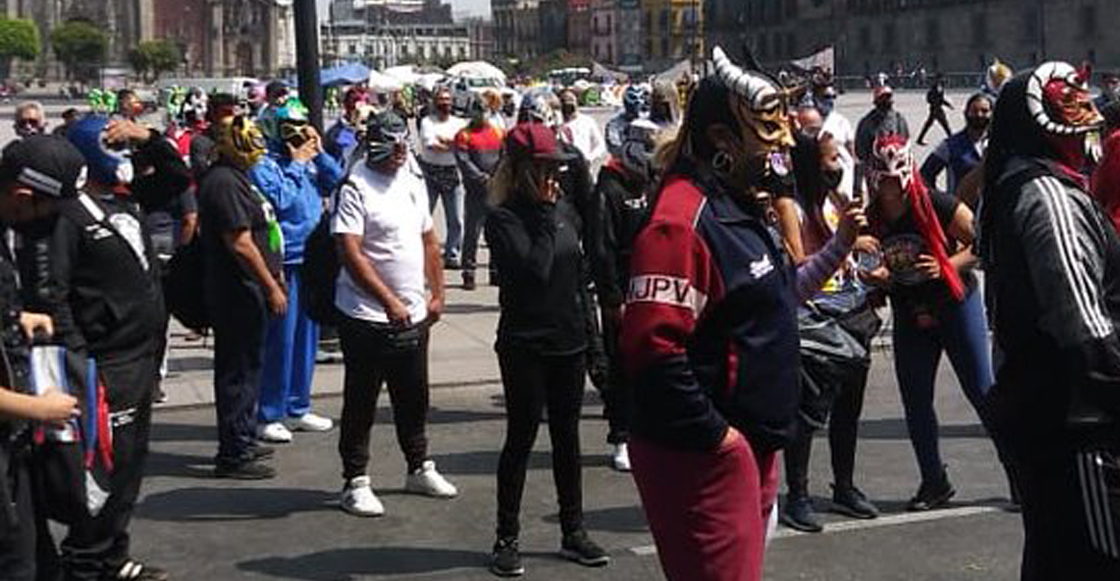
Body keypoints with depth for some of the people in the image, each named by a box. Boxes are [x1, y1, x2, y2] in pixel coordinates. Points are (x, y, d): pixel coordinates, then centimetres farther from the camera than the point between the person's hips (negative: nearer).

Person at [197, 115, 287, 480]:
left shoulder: (236, 178, 15)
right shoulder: (223, 183, -18)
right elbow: (241, 244, -22)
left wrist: (274, 278, 22)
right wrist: (272, 287, -18)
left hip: (248, 291, 11)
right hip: (238, 295, -11)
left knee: (247, 368, 18)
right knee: (238, 371, -5)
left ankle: (243, 442, 28)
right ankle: (233, 455, 2)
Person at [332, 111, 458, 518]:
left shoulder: (411, 183, 11)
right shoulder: (356, 188, -13)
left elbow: (429, 240, 19)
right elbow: (350, 254, -21)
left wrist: (437, 293, 13)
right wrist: (389, 301, -25)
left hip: (414, 316, 7)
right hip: (367, 318, -7)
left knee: (414, 399, 18)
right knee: (361, 402, 3)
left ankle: (420, 469, 32)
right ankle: (355, 482, 12)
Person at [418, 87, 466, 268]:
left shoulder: (458, 123, 12)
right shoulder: (427, 121, 2)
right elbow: (430, 144, -12)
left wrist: (442, 139, -12)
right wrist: (453, 145, -7)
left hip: (452, 173, 3)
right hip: (430, 173, -3)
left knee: (456, 220, 3)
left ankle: (452, 255, 12)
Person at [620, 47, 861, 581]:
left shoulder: (738, 206, 14)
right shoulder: (683, 220, -20)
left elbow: (777, 298, 25)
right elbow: (654, 347, -29)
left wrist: (840, 245, 16)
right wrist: (713, 434, -22)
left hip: (752, 445, 10)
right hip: (702, 456, -10)